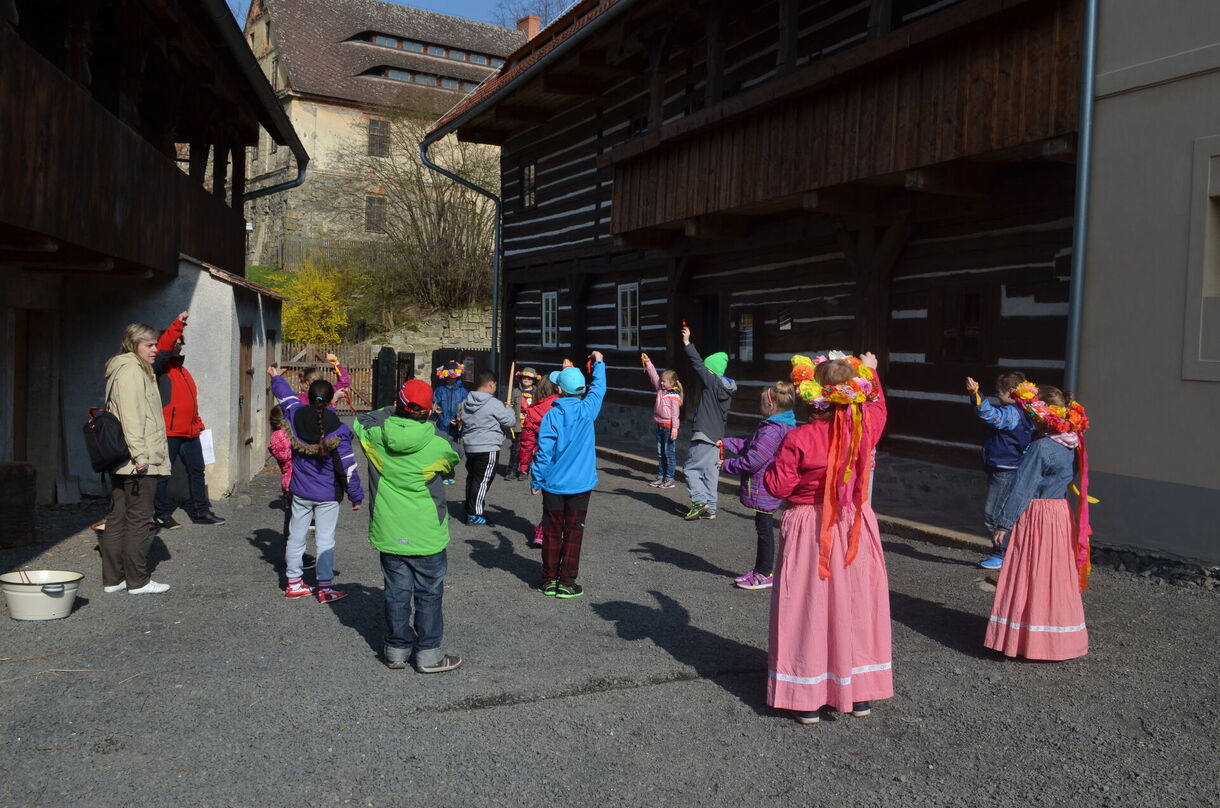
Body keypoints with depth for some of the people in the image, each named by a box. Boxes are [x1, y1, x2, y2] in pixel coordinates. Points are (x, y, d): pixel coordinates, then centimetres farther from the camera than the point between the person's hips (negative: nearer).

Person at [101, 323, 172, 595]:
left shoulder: (133, 370, 21)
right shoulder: (132, 371, -11)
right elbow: (131, 417, -20)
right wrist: (140, 454, -23)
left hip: (120, 461, 11)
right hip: (139, 461, -11)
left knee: (117, 519, 12)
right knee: (139, 519, -4)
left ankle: (112, 578, 18)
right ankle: (137, 581, 2)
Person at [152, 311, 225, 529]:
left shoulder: (182, 370, 21)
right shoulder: (160, 367, -3)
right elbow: (164, 347, -24)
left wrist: (199, 424, 19)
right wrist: (178, 324, -32)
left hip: (190, 432, 8)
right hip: (168, 431, -8)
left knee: (197, 470, 12)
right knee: (164, 474, 0)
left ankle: (200, 511, 21)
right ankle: (163, 514, 10)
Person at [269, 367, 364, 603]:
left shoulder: (297, 417, -6)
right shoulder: (337, 429, -17)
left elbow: (286, 397, 17)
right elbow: (348, 466, -14)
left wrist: (276, 377, 38)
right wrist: (356, 496, -4)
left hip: (300, 491, 4)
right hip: (327, 495, -4)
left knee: (296, 536, 14)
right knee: (325, 540, 2)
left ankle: (293, 583, 23)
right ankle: (325, 588, 7)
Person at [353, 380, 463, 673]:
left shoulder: (376, 435, -10)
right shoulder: (438, 444, -17)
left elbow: (358, 422, 12)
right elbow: (455, 459, 6)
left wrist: (390, 412, 14)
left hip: (389, 531, 3)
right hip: (427, 534, -3)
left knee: (396, 591, 15)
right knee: (429, 593, 10)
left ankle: (397, 649, 26)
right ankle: (428, 654, 17)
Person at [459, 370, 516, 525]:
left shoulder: (466, 402, 8)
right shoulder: (493, 404, -16)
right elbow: (510, 421, -11)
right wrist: (509, 410, 11)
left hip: (469, 447, 8)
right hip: (487, 448, -8)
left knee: (471, 478, 16)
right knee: (482, 480, -2)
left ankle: (469, 510, 24)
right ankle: (474, 515, -1)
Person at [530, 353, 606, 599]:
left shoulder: (551, 416, -10)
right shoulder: (587, 410, -7)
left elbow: (543, 452, -10)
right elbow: (598, 388, 13)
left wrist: (536, 481, 0)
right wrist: (598, 363, 29)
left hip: (553, 484, 0)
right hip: (581, 484, 1)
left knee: (551, 532, 11)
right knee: (573, 533, 6)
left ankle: (550, 579, 18)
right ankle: (566, 582, 9)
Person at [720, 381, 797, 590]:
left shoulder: (772, 431, -24)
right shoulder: (782, 426, 11)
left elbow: (752, 461, -25)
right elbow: (749, 444, 21)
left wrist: (726, 465, -11)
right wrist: (727, 443, 23)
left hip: (764, 491, -10)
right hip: (768, 491, 10)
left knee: (765, 529, 0)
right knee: (763, 528, 17)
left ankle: (765, 574, 11)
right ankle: (761, 569, 28)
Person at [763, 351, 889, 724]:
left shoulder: (798, 439, -20)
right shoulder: (866, 428, -8)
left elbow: (779, 487, -12)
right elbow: (877, 405, 17)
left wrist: (769, 470, 8)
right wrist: (871, 371, 32)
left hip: (810, 532, -3)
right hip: (855, 529, 4)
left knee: (809, 611, 6)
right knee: (855, 608, 14)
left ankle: (808, 699, 14)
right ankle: (860, 693, 27)